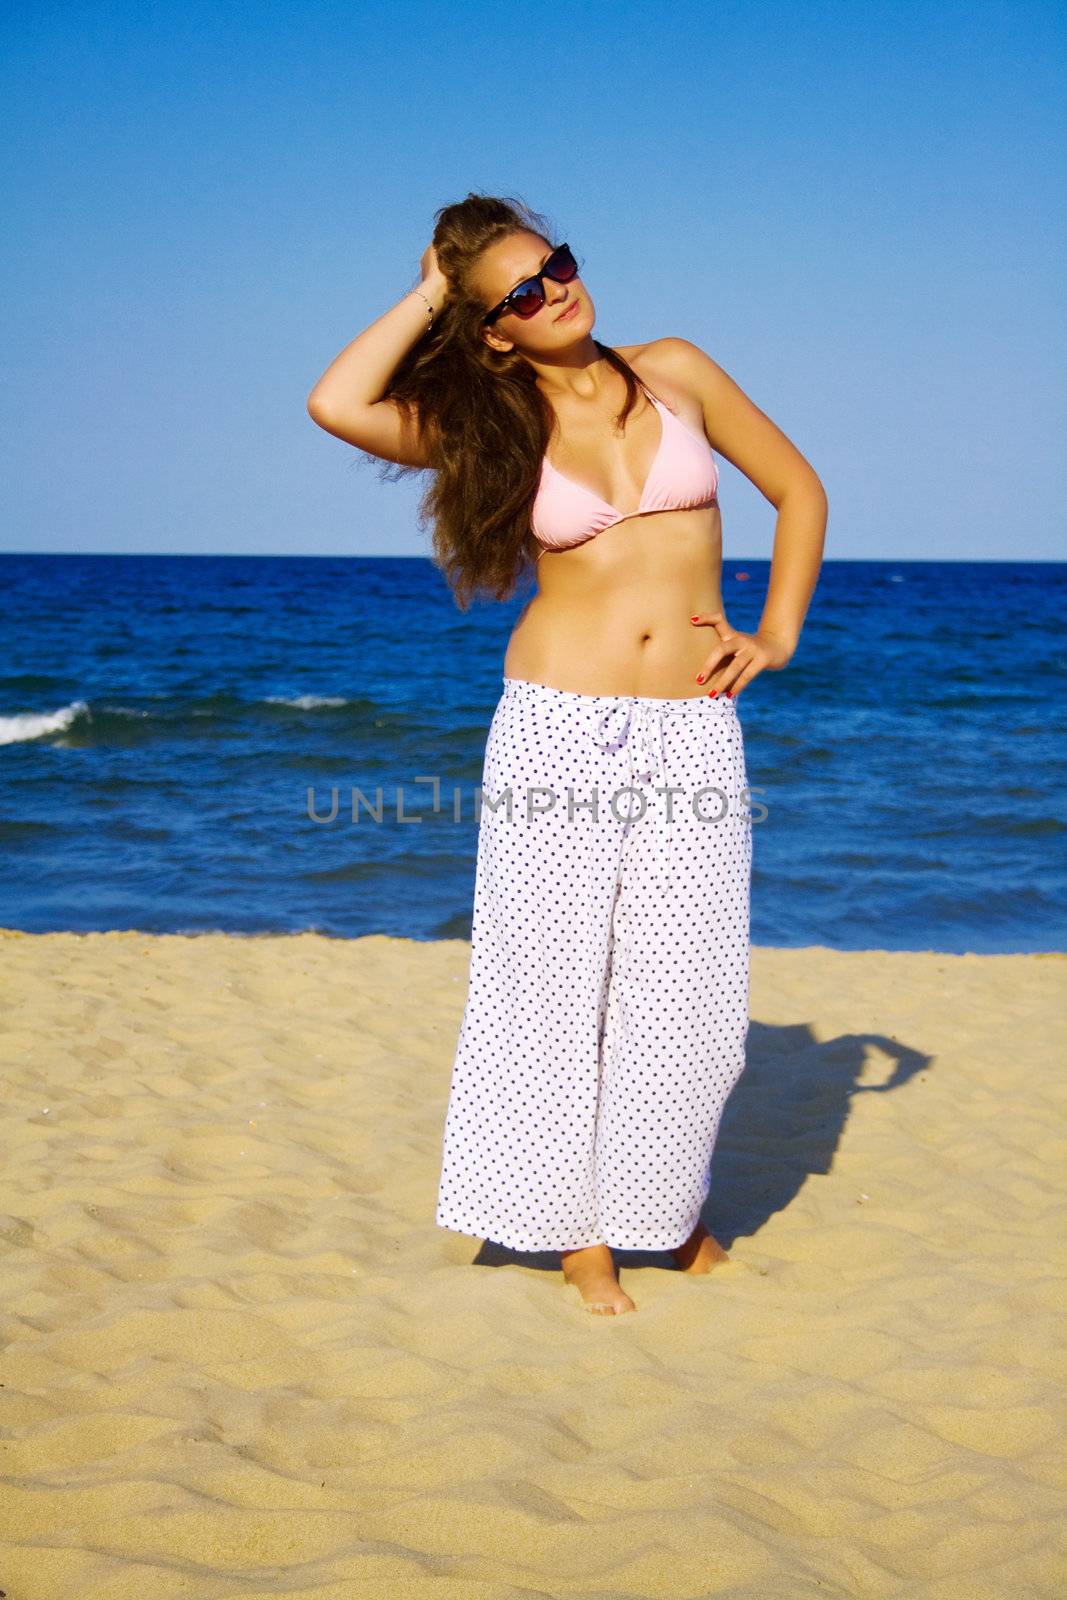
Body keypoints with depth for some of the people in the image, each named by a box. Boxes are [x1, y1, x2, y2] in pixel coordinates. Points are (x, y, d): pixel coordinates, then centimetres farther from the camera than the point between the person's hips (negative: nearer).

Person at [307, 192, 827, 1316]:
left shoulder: (674, 372, 7)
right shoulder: (495, 427, 3)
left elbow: (798, 490, 15)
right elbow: (337, 404, -14)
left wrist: (776, 635, 5)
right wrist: (429, 293, -3)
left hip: (693, 731, 1)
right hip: (558, 726, -1)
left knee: (684, 984, 4)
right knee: (554, 976, 3)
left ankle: (664, 1204, 27)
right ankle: (577, 1226, 18)